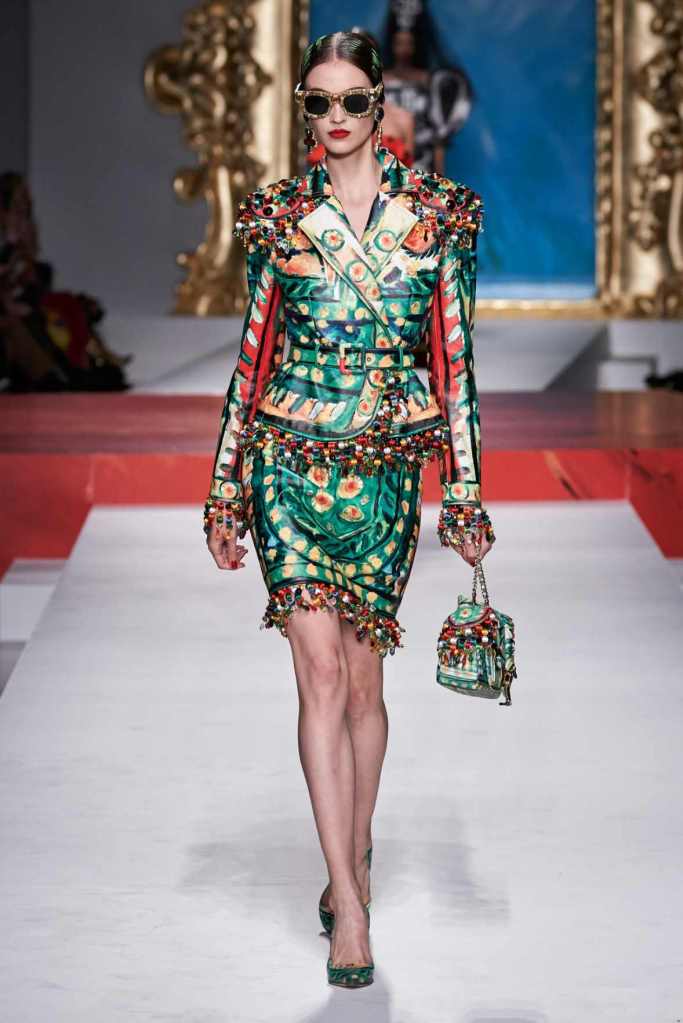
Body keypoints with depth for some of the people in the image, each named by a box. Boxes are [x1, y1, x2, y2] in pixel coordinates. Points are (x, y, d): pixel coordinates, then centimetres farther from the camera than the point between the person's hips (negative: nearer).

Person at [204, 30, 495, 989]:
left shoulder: (440, 214, 2)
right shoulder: (278, 216, 3)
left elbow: (455, 362, 4)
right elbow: (254, 358, 8)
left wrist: (465, 492, 3)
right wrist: (225, 486, 8)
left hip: (387, 469, 1)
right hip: (290, 465, 0)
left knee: (361, 676, 7)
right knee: (322, 672, -8)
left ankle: (353, 859, 27)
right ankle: (351, 904, -5)